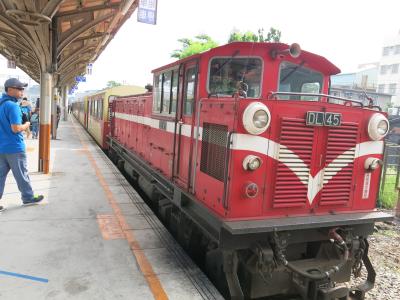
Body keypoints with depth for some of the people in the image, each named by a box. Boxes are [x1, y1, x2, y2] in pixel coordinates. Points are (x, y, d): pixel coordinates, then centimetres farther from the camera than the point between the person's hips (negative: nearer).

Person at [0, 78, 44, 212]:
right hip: (14, 147, -8)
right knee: (21, 174, 7)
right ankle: (28, 197, 21)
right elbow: (16, 128, -23)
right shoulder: (12, 105, -18)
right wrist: (26, 125, -6)